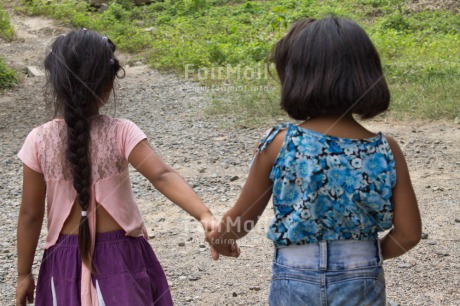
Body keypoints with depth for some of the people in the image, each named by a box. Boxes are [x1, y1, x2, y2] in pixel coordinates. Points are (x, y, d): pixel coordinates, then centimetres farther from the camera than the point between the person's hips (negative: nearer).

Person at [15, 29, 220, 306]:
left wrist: (24, 274, 4)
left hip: (67, 259, 1)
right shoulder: (121, 133, -15)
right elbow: (162, 176, -30)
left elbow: (30, 214, -6)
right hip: (121, 255, -1)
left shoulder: (40, 141, -11)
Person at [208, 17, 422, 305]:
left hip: (296, 282, -1)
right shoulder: (386, 150, -11)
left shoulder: (278, 144, -15)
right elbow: (408, 234, -6)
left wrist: (220, 236, 19)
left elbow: (242, 218, -3)